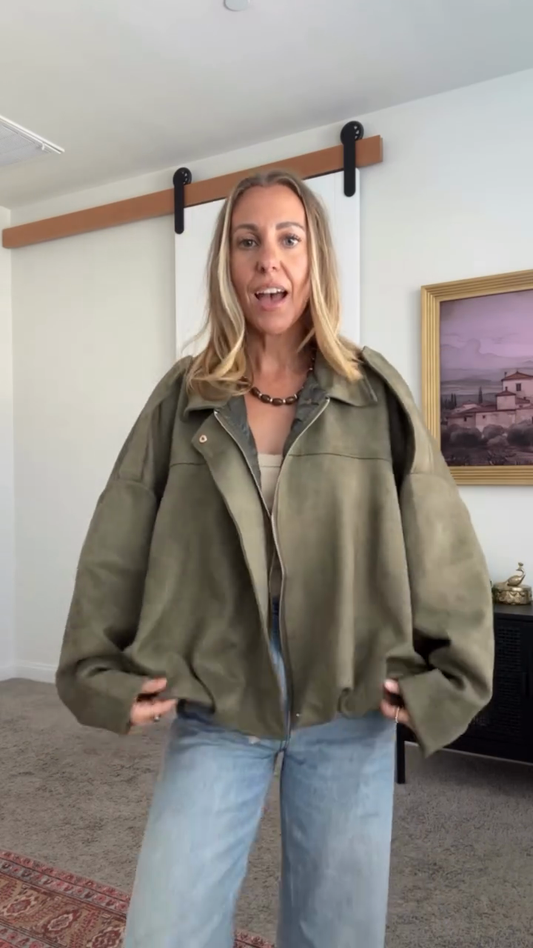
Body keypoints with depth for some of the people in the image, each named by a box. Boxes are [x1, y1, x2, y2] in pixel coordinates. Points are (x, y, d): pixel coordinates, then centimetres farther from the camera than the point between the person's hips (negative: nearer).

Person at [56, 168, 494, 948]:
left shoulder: (376, 394, -2)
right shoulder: (184, 396, 1)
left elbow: (443, 548, -1)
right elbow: (117, 548, 2)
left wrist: (448, 678, -4)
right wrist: (101, 671, -1)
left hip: (351, 710, 0)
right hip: (215, 711, 1)